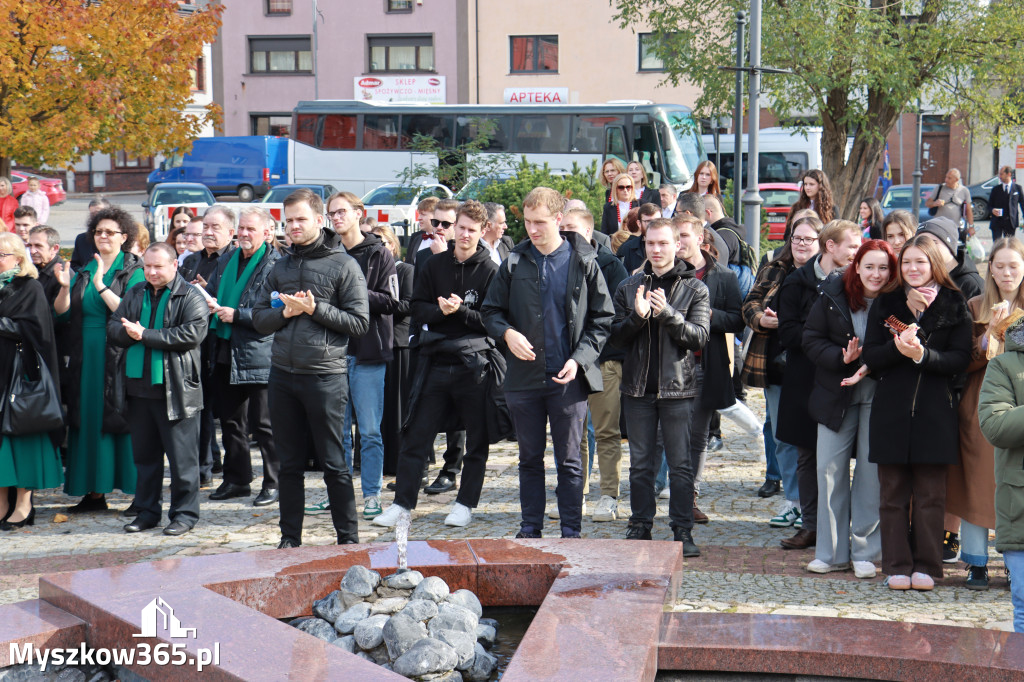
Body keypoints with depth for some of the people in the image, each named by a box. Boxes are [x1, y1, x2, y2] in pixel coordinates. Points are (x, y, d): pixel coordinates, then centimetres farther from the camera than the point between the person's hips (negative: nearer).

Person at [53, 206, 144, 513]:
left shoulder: (133, 271, -1)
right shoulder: (85, 271, 13)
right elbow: (61, 314, 8)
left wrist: (101, 286, -20)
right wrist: (65, 288, -10)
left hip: (118, 358, -5)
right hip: (85, 358, 5)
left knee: (121, 420, -5)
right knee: (88, 420, 6)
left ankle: (140, 493, 2)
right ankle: (94, 491, 13)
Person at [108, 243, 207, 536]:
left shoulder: (190, 297, -5)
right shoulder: (135, 294, 15)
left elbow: (192, 333, -18)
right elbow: (114, 326, 10)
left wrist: (145, 335, -17)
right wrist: (129, 332, -14)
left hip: (176, 389, -6)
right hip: (139, 386, 6)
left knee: (181, 456, -1)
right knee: (144, 454, 13)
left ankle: (184, 513, 8)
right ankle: (146, 511, 23)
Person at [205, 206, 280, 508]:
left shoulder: (275, 265, -9)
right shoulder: (227, 262, 15)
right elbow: (216, 299, 27)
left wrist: (236, 315, -17)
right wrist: (211, 306, 4)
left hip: (258, 355, -8)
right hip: (226, 354, 8)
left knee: (262, 423, -1)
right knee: (230, 421, 14)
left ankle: (274, 483, 9)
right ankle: (236, 480, 25)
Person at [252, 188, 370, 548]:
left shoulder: (343, 264, -2)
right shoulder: (281, 266, 13)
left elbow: (359, 322, -7)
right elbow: (259, 318, 13)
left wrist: (315, 309, -14)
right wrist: (285, 313, -6)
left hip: (325, 374, -5)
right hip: (282, 374, 5)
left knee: (333, 464, 1)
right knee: (289, 464, 11)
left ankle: (348, 538, 10)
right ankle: (290, 537, 20)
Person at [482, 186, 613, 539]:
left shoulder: (583, 262, -1)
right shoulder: (515, 263, 4)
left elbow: (603, 319, 2)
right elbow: (490, 311, 10)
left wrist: (579, 359, -10)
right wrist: (507, 333, -11)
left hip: (569, 379, -2)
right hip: (524, 377, 2)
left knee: (569, 462, 4)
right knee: (530, 458, 12)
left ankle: (571, 532, 13)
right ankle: (530, 529, 22)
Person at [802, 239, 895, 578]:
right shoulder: (832, 296, 0)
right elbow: (812, 340, 1)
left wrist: (869, 365, -19)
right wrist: (843, 358, -15)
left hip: (877, 397, -2)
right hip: (835, 395, 2)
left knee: (871, 471, 1)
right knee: (830, 469, 3)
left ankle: (865, 553, 13)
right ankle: (832, 553, 13)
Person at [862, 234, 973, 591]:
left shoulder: (955, 306, 4)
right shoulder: (886, 304, 10)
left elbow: (961, 359, -4)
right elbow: (869, 356, 2)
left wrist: (922, 354, -20)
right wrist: (899, 348, -17)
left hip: (936, 410, -1)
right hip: (891, 410, 2)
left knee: (931, 493, 2)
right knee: (892, 492, 3)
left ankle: (926, 566, 11)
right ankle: (897, 566, 10)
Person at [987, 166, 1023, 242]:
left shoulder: (1017, 188, 4)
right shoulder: (996, 189, 8)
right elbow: (989, 205, 10)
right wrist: (992, 210, -14)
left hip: (1011, 222, -1)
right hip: (997, 221, 1)